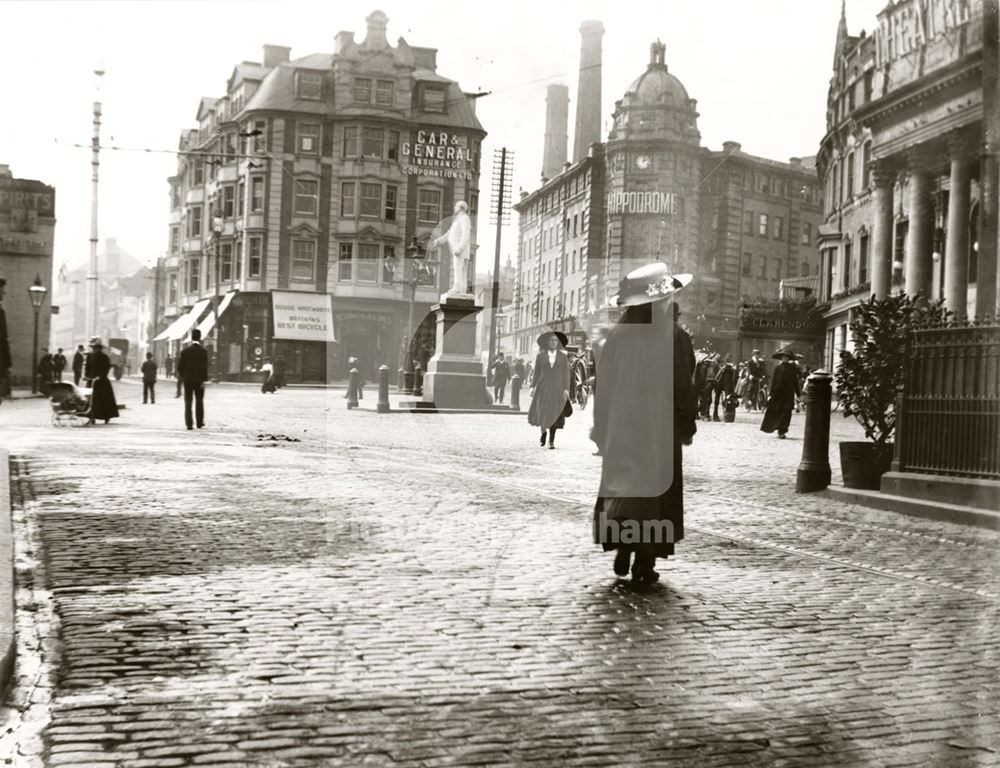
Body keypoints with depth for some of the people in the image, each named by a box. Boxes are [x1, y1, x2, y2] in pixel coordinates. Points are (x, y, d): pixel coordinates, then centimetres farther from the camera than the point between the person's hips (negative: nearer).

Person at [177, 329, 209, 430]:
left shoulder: (184, 350, 0)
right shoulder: (203, 351, -8)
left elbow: (180, 365, -1)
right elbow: (204, 367, -13)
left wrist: (181, 376, 13)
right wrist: (203, 380, -11)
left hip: (187, 380, 1)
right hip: (199, 380, -1)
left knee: (188, 402, 4)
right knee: (199, 402, 12)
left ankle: (189, 423, -3)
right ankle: (199, 422, 17)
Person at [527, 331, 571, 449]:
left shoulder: (563, 357, 6)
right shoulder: (540, 356, 6)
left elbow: (566, 374, 3)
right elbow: (536, 372, 5)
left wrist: (566, 389, -5)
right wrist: (533, 386, -3)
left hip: (557, 389, 0)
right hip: (543, 388, 0)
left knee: (554, 414, -4)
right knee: (542, 412, 1)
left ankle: (552, 439, 2)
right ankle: (543, 433, 25)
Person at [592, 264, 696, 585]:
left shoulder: (617, 336, -4)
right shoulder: (674, 337, -13)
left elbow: (605, 385, 1)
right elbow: (683, 387, -11)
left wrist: (602, 428, 9)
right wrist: (687, 426, 1)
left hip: (621, 428, 3)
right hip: (661, 428, -3)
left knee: (621, 486, 16)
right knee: (656, 490, 6)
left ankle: (622, 551, 13)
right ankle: (644, 564, 6)